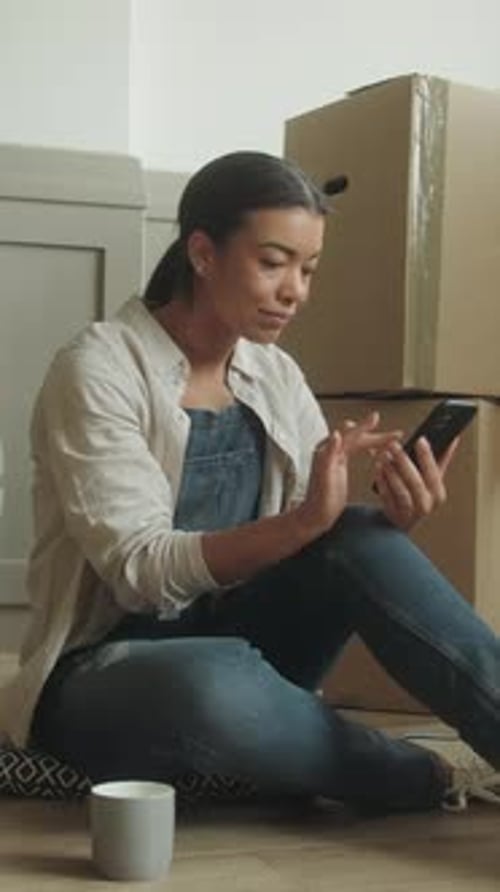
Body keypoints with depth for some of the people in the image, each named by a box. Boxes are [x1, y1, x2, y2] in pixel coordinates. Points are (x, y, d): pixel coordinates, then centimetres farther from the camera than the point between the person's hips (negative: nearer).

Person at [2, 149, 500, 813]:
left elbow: (331, 535, 0)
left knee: (363, 540, -23)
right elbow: (139, 570, -22)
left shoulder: (276, 377, 6)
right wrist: (304, 521, -35)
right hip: (106, 677, -5)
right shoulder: (99, 371, -13)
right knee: (217, 685, -40)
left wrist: (392, 519, -23)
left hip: (235, 644, 5)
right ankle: (431, 778, -18)